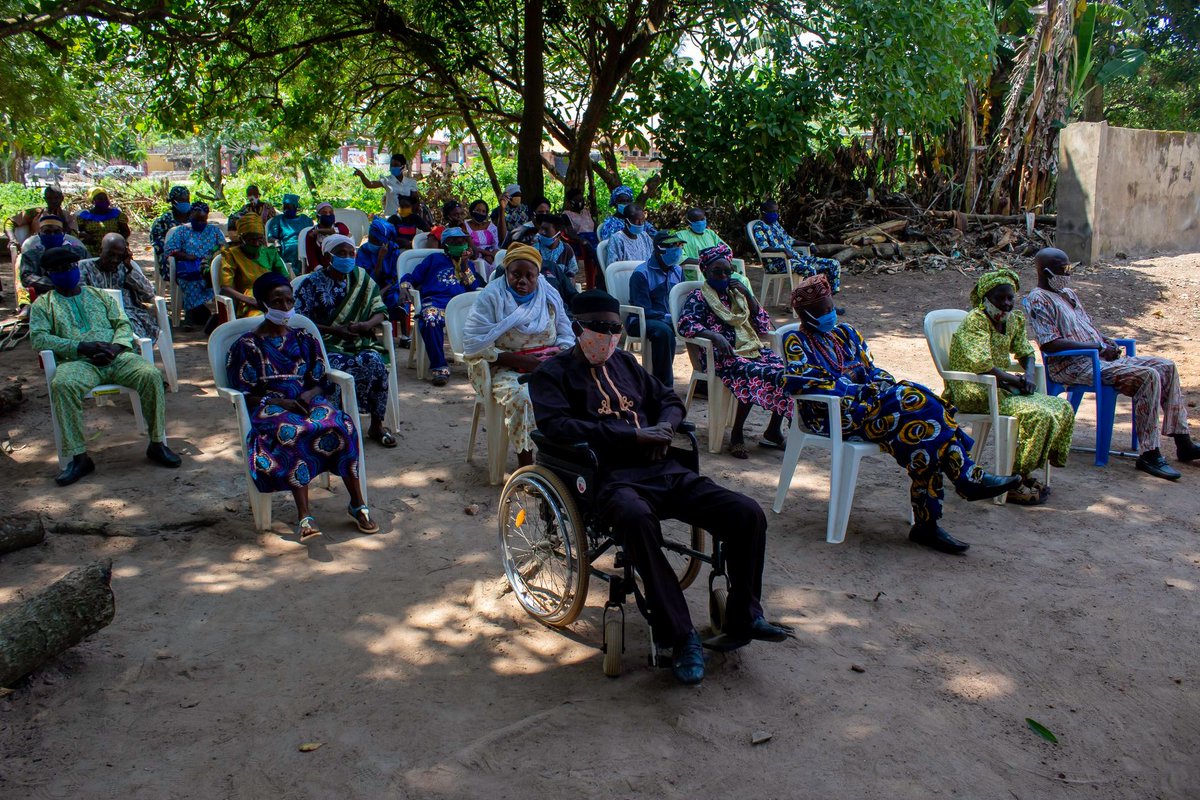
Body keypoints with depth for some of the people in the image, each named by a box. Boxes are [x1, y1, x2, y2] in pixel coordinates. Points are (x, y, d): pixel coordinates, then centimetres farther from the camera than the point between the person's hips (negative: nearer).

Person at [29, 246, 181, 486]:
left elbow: (123, 324, 15)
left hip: (117, 356, 2)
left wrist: (115, 347, -8)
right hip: (78, 361, -2)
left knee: (151, 374, -27)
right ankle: (79, 457, -30)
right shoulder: (43, 304, 18)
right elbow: (38, 338, 2)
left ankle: (158, 443, -18)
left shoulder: (99, 295, 25)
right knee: (62, 385, -36)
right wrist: (81, 347, -11)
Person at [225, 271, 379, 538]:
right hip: (269, 407, -3)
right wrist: (281, 402, -16)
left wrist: (310, 394, -10)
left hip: (308, 401, 3)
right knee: (293, 432, -38)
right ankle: (305, 516, -43)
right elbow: (247, 395, 0)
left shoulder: (304, 339, 18)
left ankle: (358, 505, -24)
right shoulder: (246, 345, 7)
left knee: (341, 425, -30)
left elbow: (320, 382, 15)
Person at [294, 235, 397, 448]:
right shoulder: (312, 283, 1)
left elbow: (380, 311, 9)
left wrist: (366, 325, -14)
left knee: (375, 362, -28)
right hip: (326, 344, -3)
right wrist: (335, 330, -15)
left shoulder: (361, 279, 11)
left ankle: (377, 425, -16)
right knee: (337, 366, -35)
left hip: (359, 342, 3)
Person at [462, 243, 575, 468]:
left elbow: (567, 335, 17)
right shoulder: (491, 297, -2)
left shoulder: (550, 295, 13)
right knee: (521, 395, -36)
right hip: (505, 368, -4)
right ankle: (525, 464, -25)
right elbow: (473, 344, -11)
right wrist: (519, 360, -18)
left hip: (547, 364, 4)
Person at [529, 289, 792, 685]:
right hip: (612, 479, -6)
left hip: (663, 469, 6)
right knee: (635, 517, -42)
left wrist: (664, 427, 3)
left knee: (747, 513, -13)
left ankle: (744, 616, 5)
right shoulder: (552, 374, 6)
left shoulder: (624, 362, 24)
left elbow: (669, 399, 30)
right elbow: (556, 426, -11)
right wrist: (633, 434, -13)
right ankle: (680, 637, -29)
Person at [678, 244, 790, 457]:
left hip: (752, 348, 6)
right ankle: (737, 435, -22)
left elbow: (764, 326, 17)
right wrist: (715, 335, -28)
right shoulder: (699, 297, 5)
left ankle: (773, 431, -8)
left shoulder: (737, 293, 22)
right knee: (755, 375, -35)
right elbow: (685, 324, -14)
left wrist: (749, 296, 6)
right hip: (722, 354, -6)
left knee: (785, 369, -20)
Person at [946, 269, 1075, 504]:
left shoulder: (1014, 320, 12)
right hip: (974, 392, -9)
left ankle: (1022, 472, 4)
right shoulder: (975, 320, -14)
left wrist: (1030, 375, -2)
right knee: (1038, 414, -25)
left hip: (1001, 386, 9)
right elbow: (981, 365, -25)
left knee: (1062, 408, -1)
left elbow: (1025, 352, 21)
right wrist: (1015, 380, -15)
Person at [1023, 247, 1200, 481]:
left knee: (1166, 367, 2)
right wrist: (1096, 346, -17)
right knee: (1148, 376, -25)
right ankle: (1150, 455, -22)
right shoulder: (1037, 300, -9)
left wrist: (1107, 342, 7)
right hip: (1071, 365, -10)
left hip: (1099, 358, 10)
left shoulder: (1069, 294, 22)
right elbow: (1050, 343, -20)